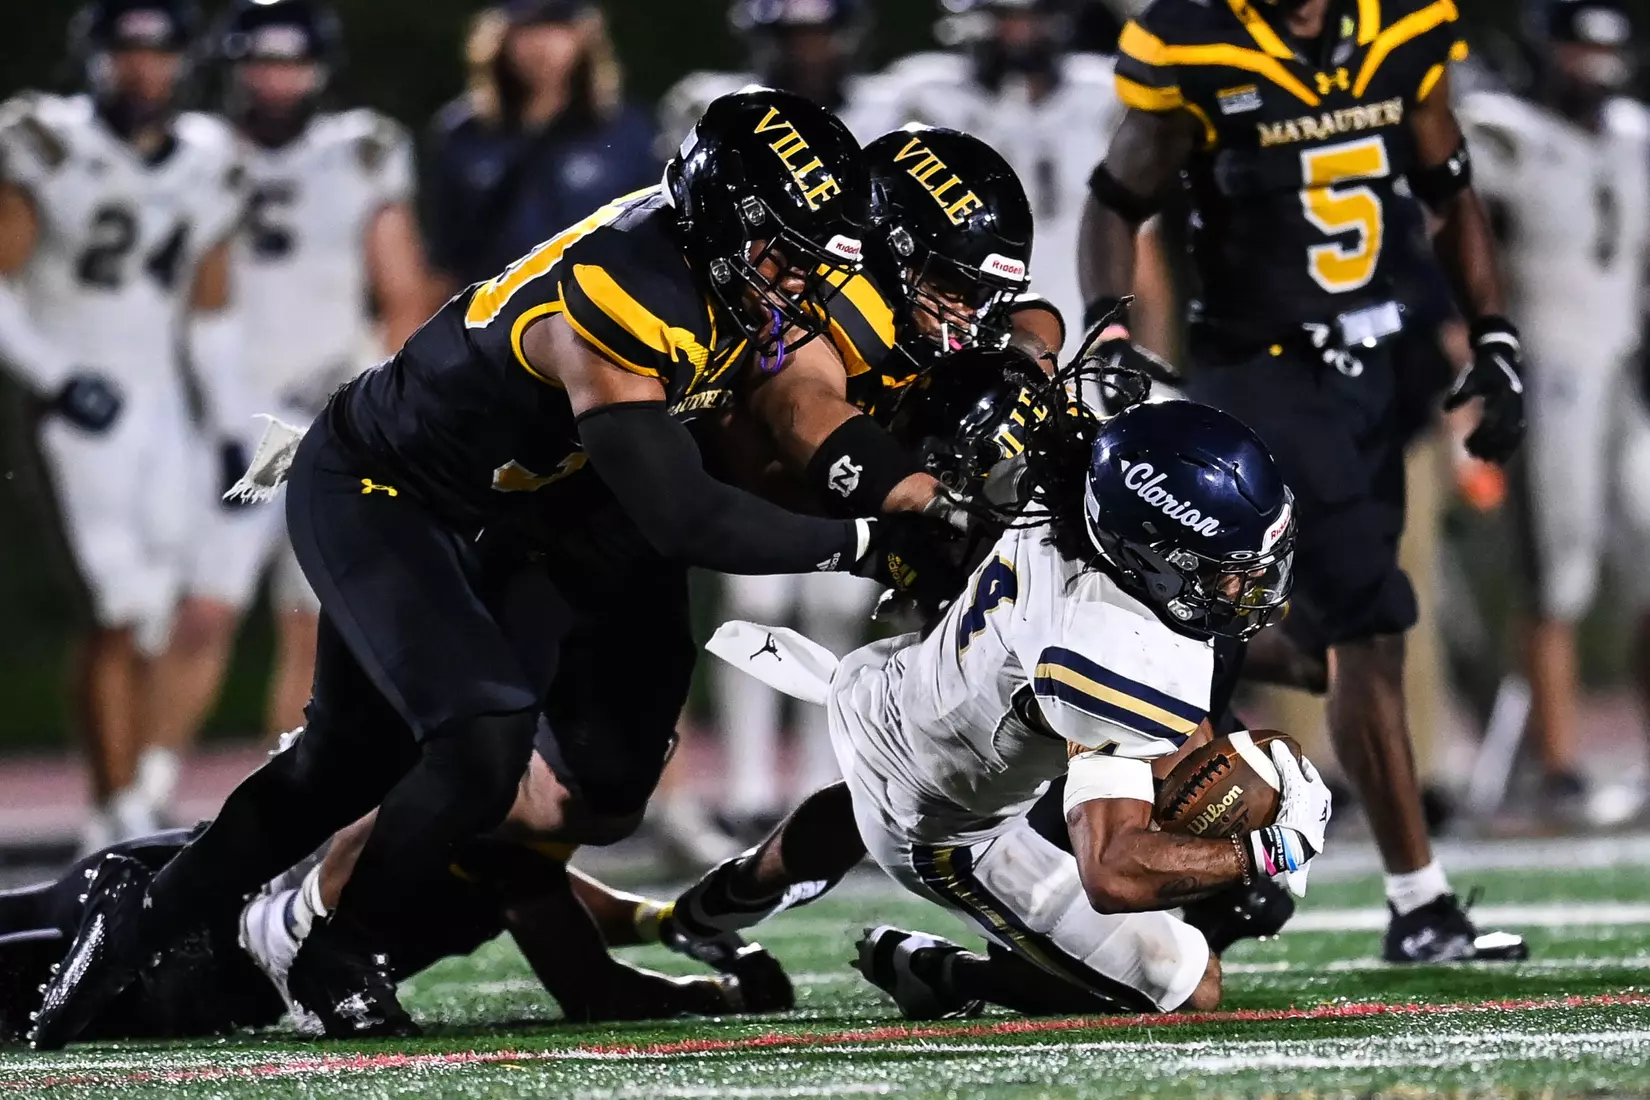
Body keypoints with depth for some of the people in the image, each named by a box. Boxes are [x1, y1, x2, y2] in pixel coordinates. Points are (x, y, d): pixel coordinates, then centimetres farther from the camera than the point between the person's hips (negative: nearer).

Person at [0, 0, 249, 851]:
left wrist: (235, 426, 14)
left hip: (165, 408, 5)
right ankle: (119, 817, -9)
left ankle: (134, 810, 11)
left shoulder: (207, 162, 8)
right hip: (83, 416, -5)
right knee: (121, 614, -14)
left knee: (165, 624, 3)